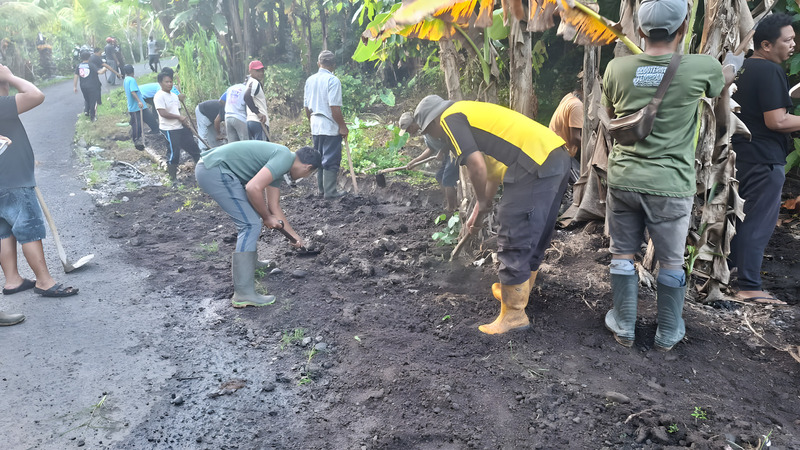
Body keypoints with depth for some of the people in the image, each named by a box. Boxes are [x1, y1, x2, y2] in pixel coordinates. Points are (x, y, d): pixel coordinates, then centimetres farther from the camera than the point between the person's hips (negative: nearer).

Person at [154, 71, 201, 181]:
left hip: (181, 127, 8)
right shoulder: (159, 96, -12)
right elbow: (163, 113, -21)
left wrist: (184, 120, 0)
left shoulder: (174, 95, 14)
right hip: (169, 129, -8)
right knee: (173, 153, -4)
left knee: (193, 147, 13)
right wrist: (179, 117, -18)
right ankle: (173, 176, 9)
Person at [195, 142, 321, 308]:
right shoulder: (284, 158, -11)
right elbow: (253, 188, -22)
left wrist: (293, 234, 33)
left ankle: (244, 263, 44)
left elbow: (274, 207, 26)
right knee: (251, 224, -10)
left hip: (208, 168, 11)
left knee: (250, 219, 25)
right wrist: (266, 218, -6)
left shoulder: (277, 164, 19)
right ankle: (243, 294, -12)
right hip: (215, 171, -11)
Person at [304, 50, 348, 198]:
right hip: (330, 126, -7)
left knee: (319, 158, 15)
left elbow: (306, 106, 12)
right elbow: (335, 107, -19)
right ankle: (330, 191, 2)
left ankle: (321, 189, 22)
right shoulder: (333, 80, -13)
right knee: (331, 159, 0)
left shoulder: (310, 80, 8)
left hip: (315, 126, 7)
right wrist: (343, 126, -11)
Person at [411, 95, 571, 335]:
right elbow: (491, 169, 33)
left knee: (513, 243, -1)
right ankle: (517, 292, 41)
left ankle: (513, 315, 9)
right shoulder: (472, 113, 28)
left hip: (537, 166, -10)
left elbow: (476, 166, -13)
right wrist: (478, 211, 37)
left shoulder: (450, 118, -1)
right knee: (534, 237, 23)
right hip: (557, 157, 10)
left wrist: (482, 204, 4)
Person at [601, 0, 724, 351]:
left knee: (622, 255, 14)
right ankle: (668, 334, 29)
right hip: (671, 185, -1)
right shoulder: (703, 68, -8)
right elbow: (720, 89, 16)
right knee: (671, 262, 14)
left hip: (623, 179, 2)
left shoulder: (617, 68, -4)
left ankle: (624, 328, 27)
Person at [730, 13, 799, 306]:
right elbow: (776, 121, -22)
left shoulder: (742, 69, 13)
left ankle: (731, 268, 26)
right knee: (759, 223, -5)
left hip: (741, 153, 9)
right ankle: (750, 287, -1)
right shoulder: (770, 71, -16)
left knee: (741, 215, 17)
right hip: (764, 159, -9)